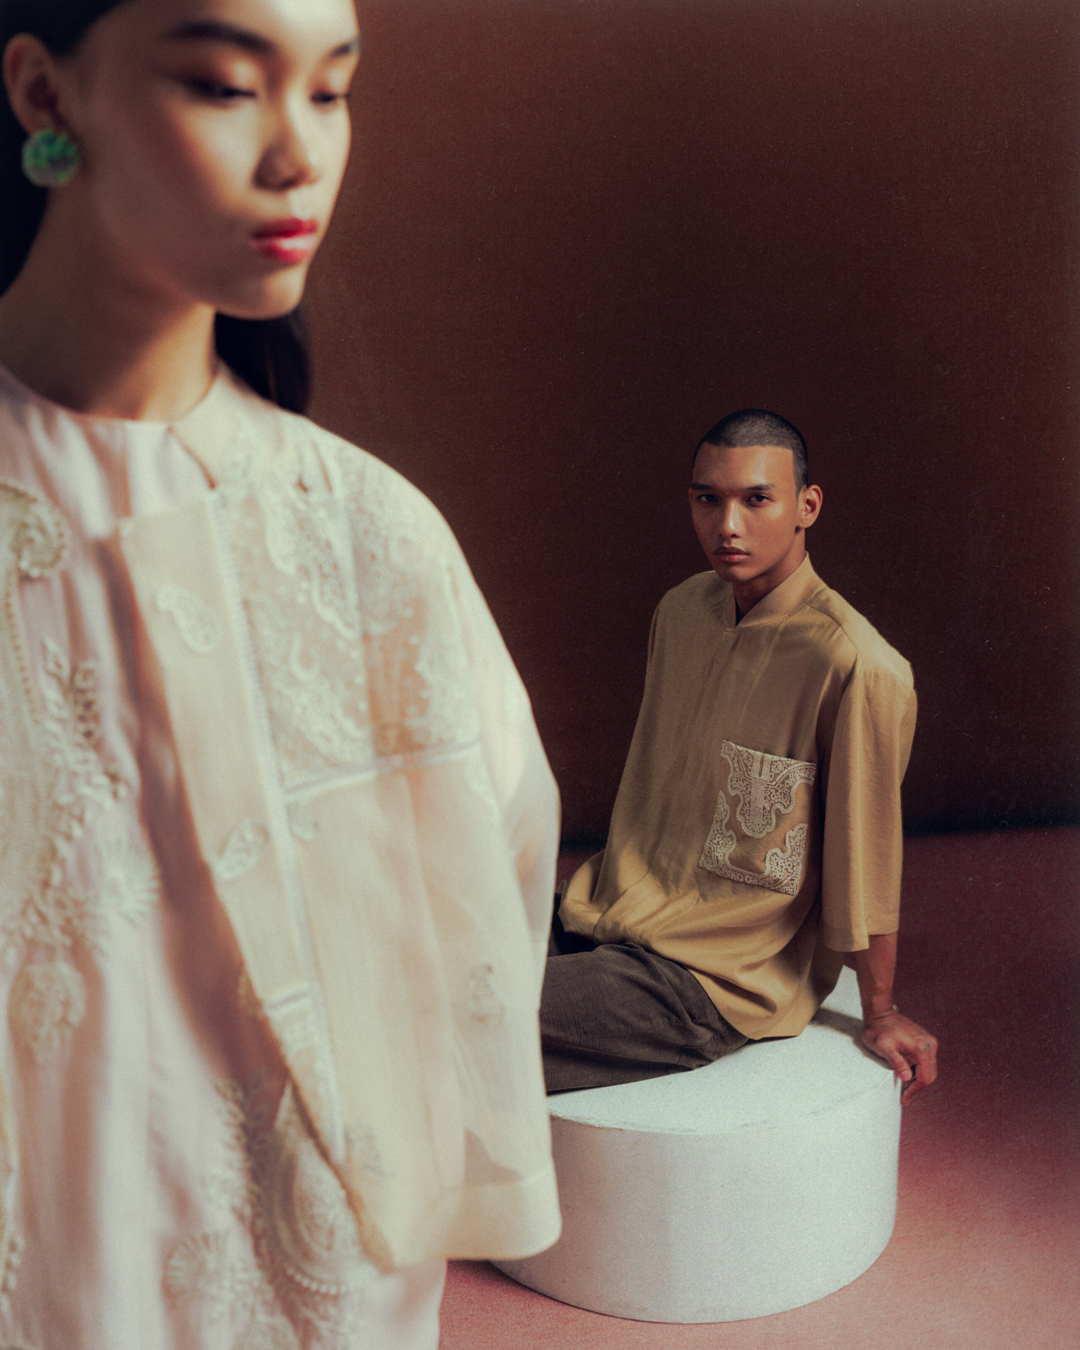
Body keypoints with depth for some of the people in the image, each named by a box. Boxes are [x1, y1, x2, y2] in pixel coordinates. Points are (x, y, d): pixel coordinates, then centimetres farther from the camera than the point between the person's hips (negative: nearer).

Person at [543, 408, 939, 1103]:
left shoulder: (856, 667, -20)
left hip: (717, 984, -7)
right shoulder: (680, 610, 3)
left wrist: (880, 1012, 0)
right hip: (609, 917, 7)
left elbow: (867, 851, -10)